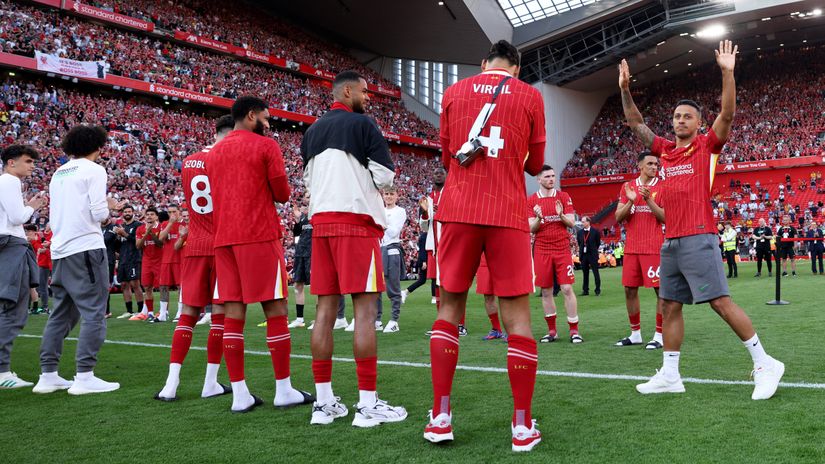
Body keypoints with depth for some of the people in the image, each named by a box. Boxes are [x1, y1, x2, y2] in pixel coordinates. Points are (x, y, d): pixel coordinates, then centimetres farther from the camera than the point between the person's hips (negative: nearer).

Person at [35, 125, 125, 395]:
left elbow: (55, 217, 21)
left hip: (60, 251, 8)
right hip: (86, 248, -8)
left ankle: (48, 375, 15)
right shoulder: (94, 170, -4)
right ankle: (84, 377, -9)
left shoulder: (58, 174, 18)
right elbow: (99, 213, -13)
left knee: (61, 314, 13)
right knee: (94, 313, -5)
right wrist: (109, 206, 9)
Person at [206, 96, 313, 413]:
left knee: (233, 314, 3)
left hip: (224, 238, 6)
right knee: (275, 311, 0)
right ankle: (284, 390, 4)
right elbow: (282, 194, -1)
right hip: (260, 236, -6)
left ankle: (239, 394, 4)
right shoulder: (266, 146, -2)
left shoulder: (214, 153, 18)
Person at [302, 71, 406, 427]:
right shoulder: (362, 124, -4)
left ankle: (324, 402, 8)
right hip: (356, 221, -7)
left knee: (326, 307, 6)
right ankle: (368, 404, -6)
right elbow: (385, 175, -7)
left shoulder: (312, 131, 18)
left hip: (320, 221, 7)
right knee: (365, 307, -6)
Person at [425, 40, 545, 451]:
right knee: (517, 316, 3)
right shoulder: (529, 96, 6)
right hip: (507, 214, -1)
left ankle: (440, 417, 9)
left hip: (459, 211, 2)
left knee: (450, 308, 11)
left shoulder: (454, 92, 10)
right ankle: (523, 425, 6)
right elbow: (534, 165, 13)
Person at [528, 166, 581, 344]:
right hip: (542, 250, 1)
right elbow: (531, 229, 2)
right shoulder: (531, 201, 5)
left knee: (567, 289, -6)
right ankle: (551, 331, 14)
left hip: (562, 249, -1)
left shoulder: (564, 197, 6)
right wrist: (538, 218, -19)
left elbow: (571, 223, 3)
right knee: (546, 291, 4)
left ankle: (574, 331, 0)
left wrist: (561, 215, -17)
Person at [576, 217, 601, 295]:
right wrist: (582, 250, 13)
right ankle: (585, 290, 12)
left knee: (596, 273, 0)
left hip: (593, 255, -3)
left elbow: (598, 243, 5)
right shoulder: (579, 232, 5)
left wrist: (593, 250, 10)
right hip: (583, 255, 4)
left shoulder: (595, 231, -5)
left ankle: (598, 290, 5)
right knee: (585, 273, 7)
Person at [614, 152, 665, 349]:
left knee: (661, 290, -4)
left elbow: (666, 218, -7)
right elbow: (618, 218, 5)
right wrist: (631, 201, -12)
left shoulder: (662, 187, 0)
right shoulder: (628, 187, 11)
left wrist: (649, 200, -18)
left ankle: (660, 335, 4)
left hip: (655, 248, -4)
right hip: (632, 248, 4)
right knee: (630, 290, 7)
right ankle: (635, 334, 19)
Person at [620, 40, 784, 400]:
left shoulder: (707, 146, 1)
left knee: (721, 302, -8)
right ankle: (670, 375, 13)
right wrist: (625, 89, 9)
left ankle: (765, 364, 3)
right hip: (670, 241, 7)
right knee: (670, 307, 7)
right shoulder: (666, 150, 15)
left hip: (698, 239, -6)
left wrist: (727, 72, -20)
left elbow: (727, 114, -13)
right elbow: (636, 123, 18)